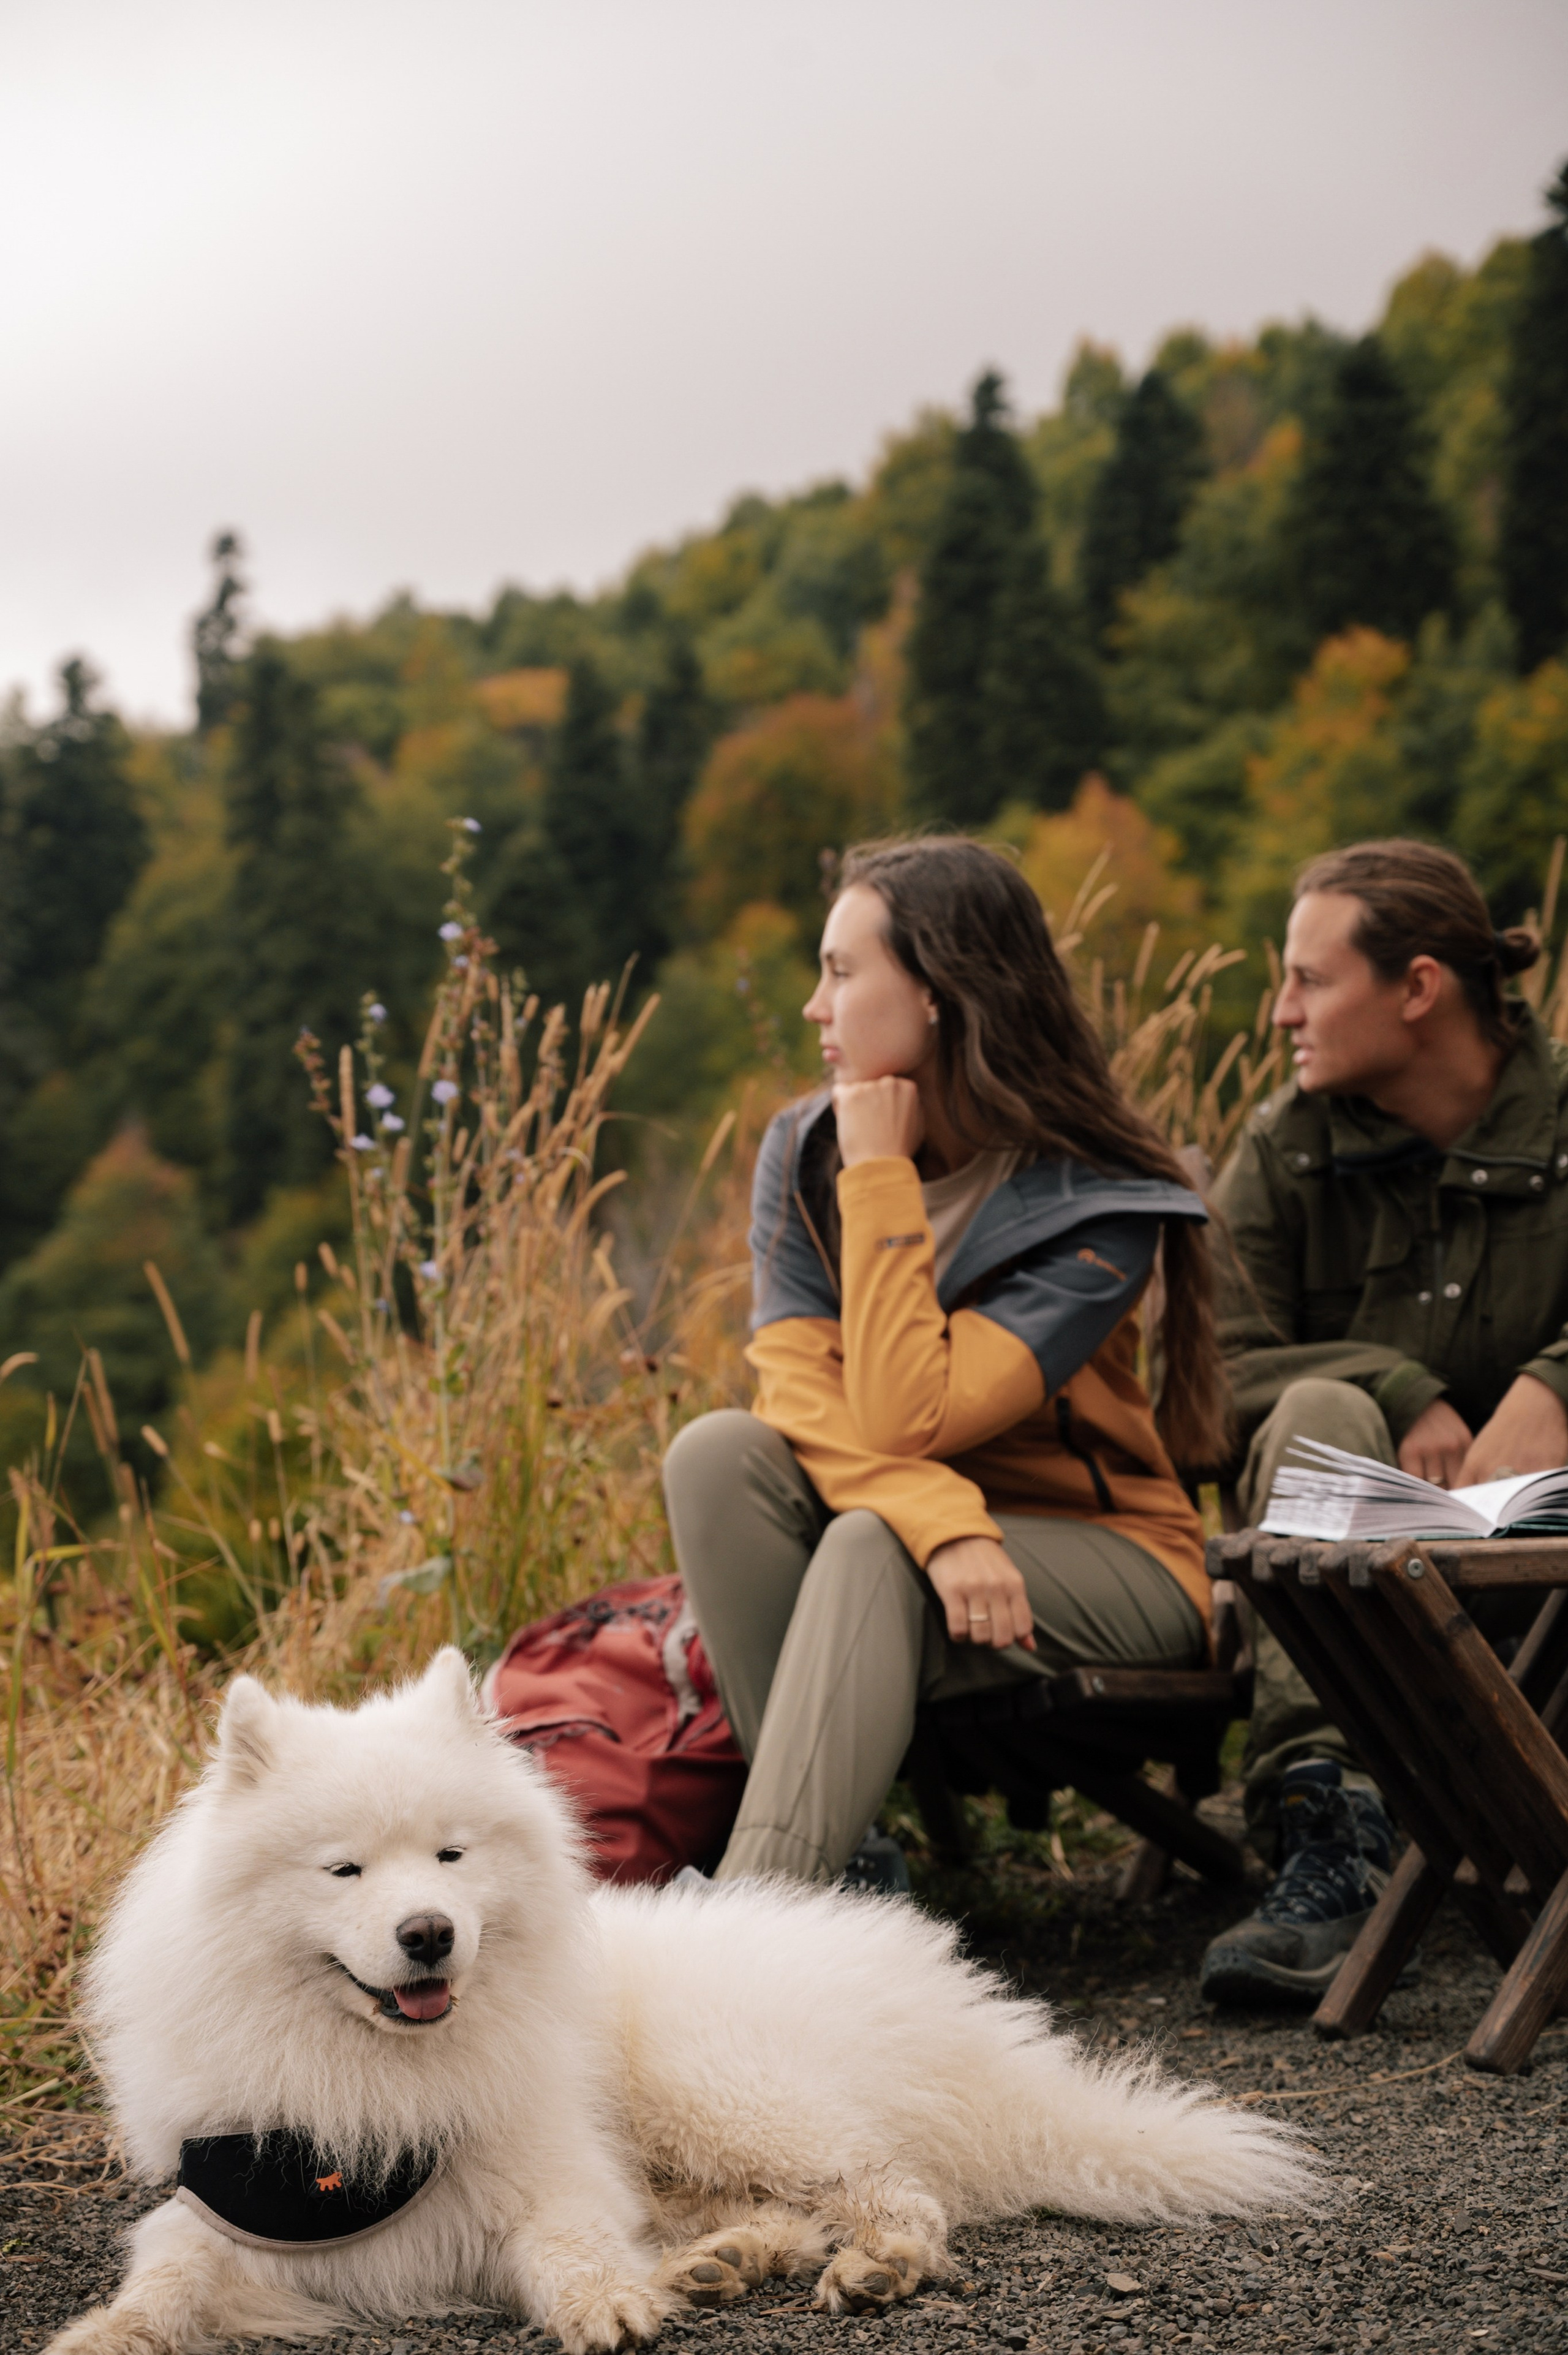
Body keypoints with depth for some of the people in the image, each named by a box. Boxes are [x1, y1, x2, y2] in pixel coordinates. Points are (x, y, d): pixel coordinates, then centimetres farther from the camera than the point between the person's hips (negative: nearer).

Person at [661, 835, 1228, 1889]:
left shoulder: (1097, 1208, -18)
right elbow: (800, 1394, -14)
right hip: (909, 1532, 5)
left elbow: (903, 1417, -27)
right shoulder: (804, 1153, -1)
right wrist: (941, 1521, -33)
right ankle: (830, 1855, -27)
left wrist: (880, 1181, -23)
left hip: (1101, 1555, -5)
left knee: (870, 1551, -34)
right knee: (719, 1454, -24)